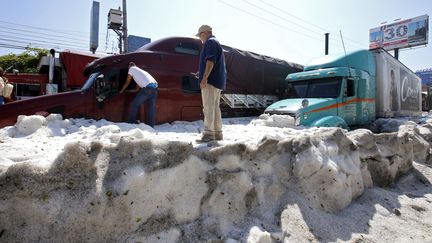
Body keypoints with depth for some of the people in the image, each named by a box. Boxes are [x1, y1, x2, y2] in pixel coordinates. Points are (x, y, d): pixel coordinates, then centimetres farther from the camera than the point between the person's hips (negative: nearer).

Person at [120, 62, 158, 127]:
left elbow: (127, 83, 23)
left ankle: (131, 123, 9)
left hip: (147, 87, -7)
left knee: (134, 104, 5)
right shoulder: (140, 70, 36)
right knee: (152, 107, 7)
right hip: (155, 87, 7)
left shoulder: (132, 68, 16)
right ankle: (150, 126, 7)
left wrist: (121, 91, 36)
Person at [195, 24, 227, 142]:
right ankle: (218, 133, 12)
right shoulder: (217, 43, 28)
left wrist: (204, 77, -23)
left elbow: (210, 61, -18)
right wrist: (202, 73, 31)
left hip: (211, 80, -10)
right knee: (215, 107, 9)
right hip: (218, 81, 10)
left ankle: (208, 134, -13)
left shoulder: (210, 42, -4)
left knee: (208, 107, -12)